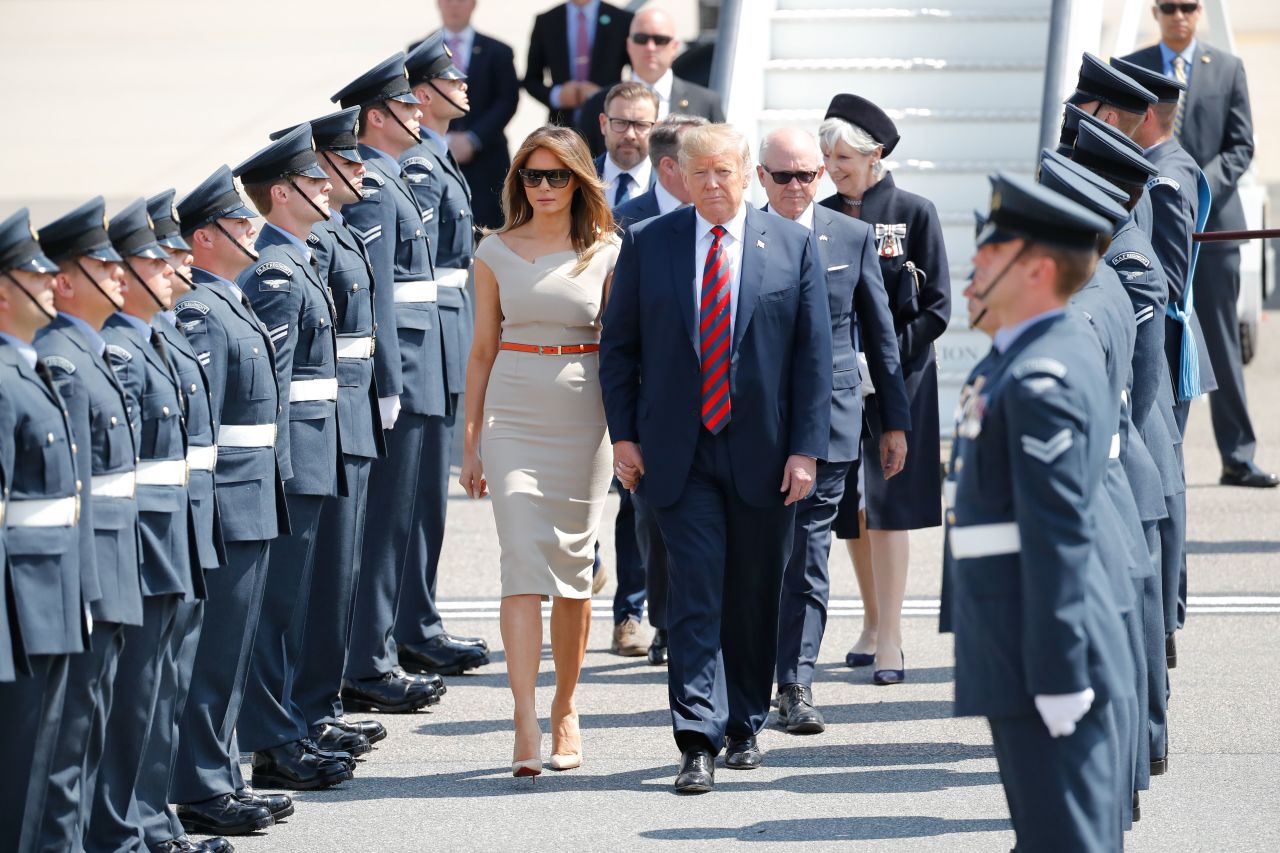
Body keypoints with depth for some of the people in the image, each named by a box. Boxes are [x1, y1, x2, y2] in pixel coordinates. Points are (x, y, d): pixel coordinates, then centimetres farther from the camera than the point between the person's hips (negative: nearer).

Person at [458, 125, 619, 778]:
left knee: (572, 569, 7)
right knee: (523, 563, -12)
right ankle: (525, 726, -18)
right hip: (513, 416, 0)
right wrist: (470, 443, 7)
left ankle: (565, 711, 22)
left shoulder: (605, 254, 3)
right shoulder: (496, 253, 6)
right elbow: (482, 351, 9)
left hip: (582, 418, 0)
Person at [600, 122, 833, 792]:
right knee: (695, 593, -8)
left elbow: (813, 353, 1)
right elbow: (618, 345, 8)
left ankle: (744, 728, 23)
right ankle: (699, 741, -10)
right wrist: (622, 434, 0)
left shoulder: (794, 246, 2)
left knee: (755, 598, 9)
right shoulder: (646, 244, 4)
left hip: (764, 454, 1)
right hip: (680, 454, -1)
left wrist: (806, 448, -5)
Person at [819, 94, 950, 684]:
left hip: (898, 379, -4)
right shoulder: (819, 217, 7)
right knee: (849, 507, 10)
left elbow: (936, 308, -4)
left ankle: (890, 637, -7)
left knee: (886, 504, -8)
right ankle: (874, 620, 25)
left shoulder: (914, 214, -3)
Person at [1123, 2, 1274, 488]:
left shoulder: (1228, 69, 8)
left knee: (1222, 344, 0)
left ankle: (1238, 460, 1)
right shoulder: (1129, 69, 8)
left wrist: (1201, 187, -12)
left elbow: (1241, 146, 3)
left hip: (1213, 218, 0)